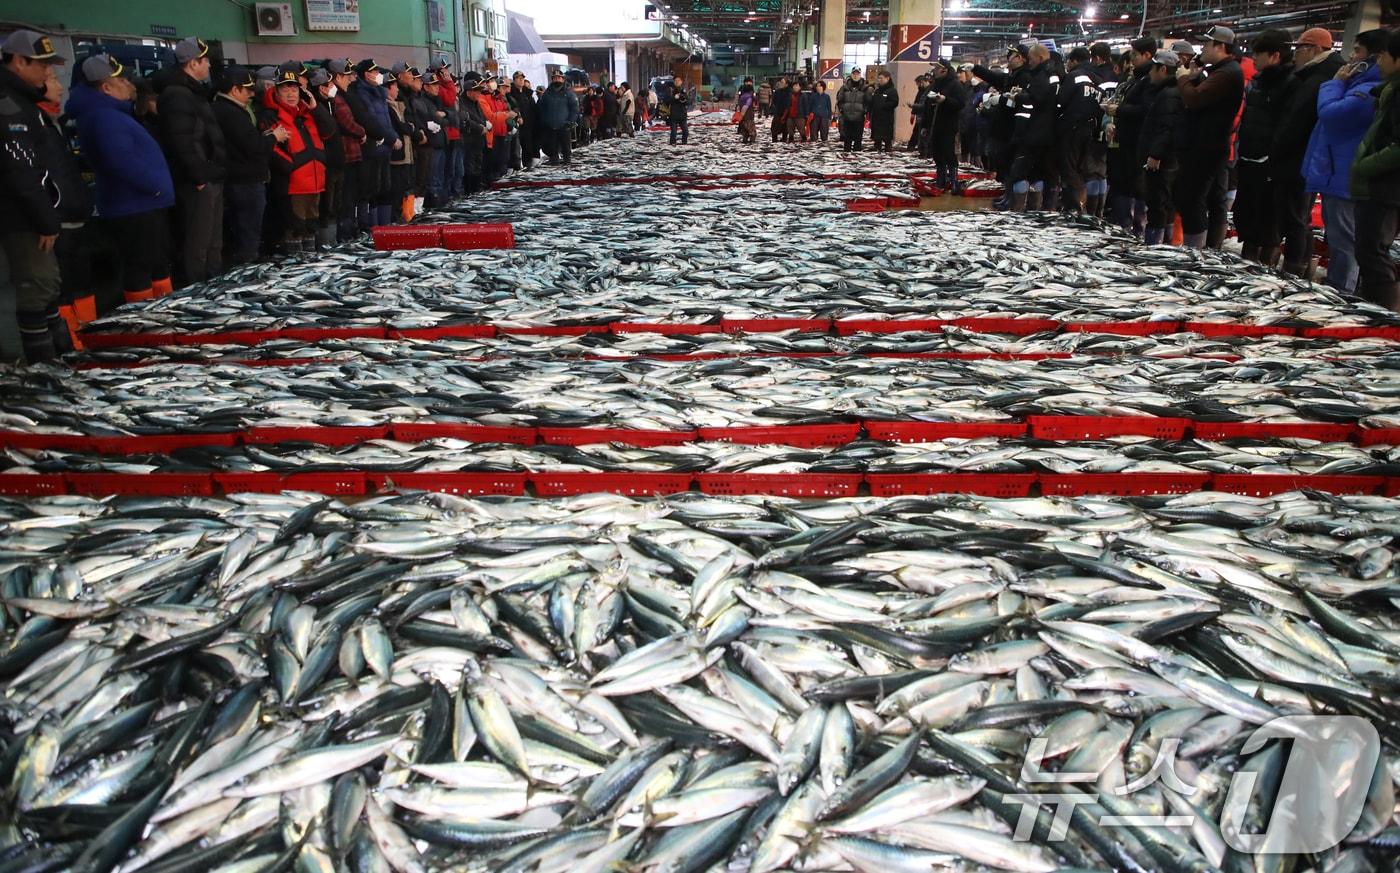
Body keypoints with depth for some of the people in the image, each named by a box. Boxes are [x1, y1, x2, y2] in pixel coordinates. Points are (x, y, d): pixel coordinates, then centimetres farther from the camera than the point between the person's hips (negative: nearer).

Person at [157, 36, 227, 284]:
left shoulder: (194, 92, 19)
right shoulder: (177, 95, -14)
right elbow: (183, 142, -23)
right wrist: (198, 177, -21)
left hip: (211, 179, 11)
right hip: (198, 182, -10)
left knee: (214, 243, 18)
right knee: (198, 245, -4)